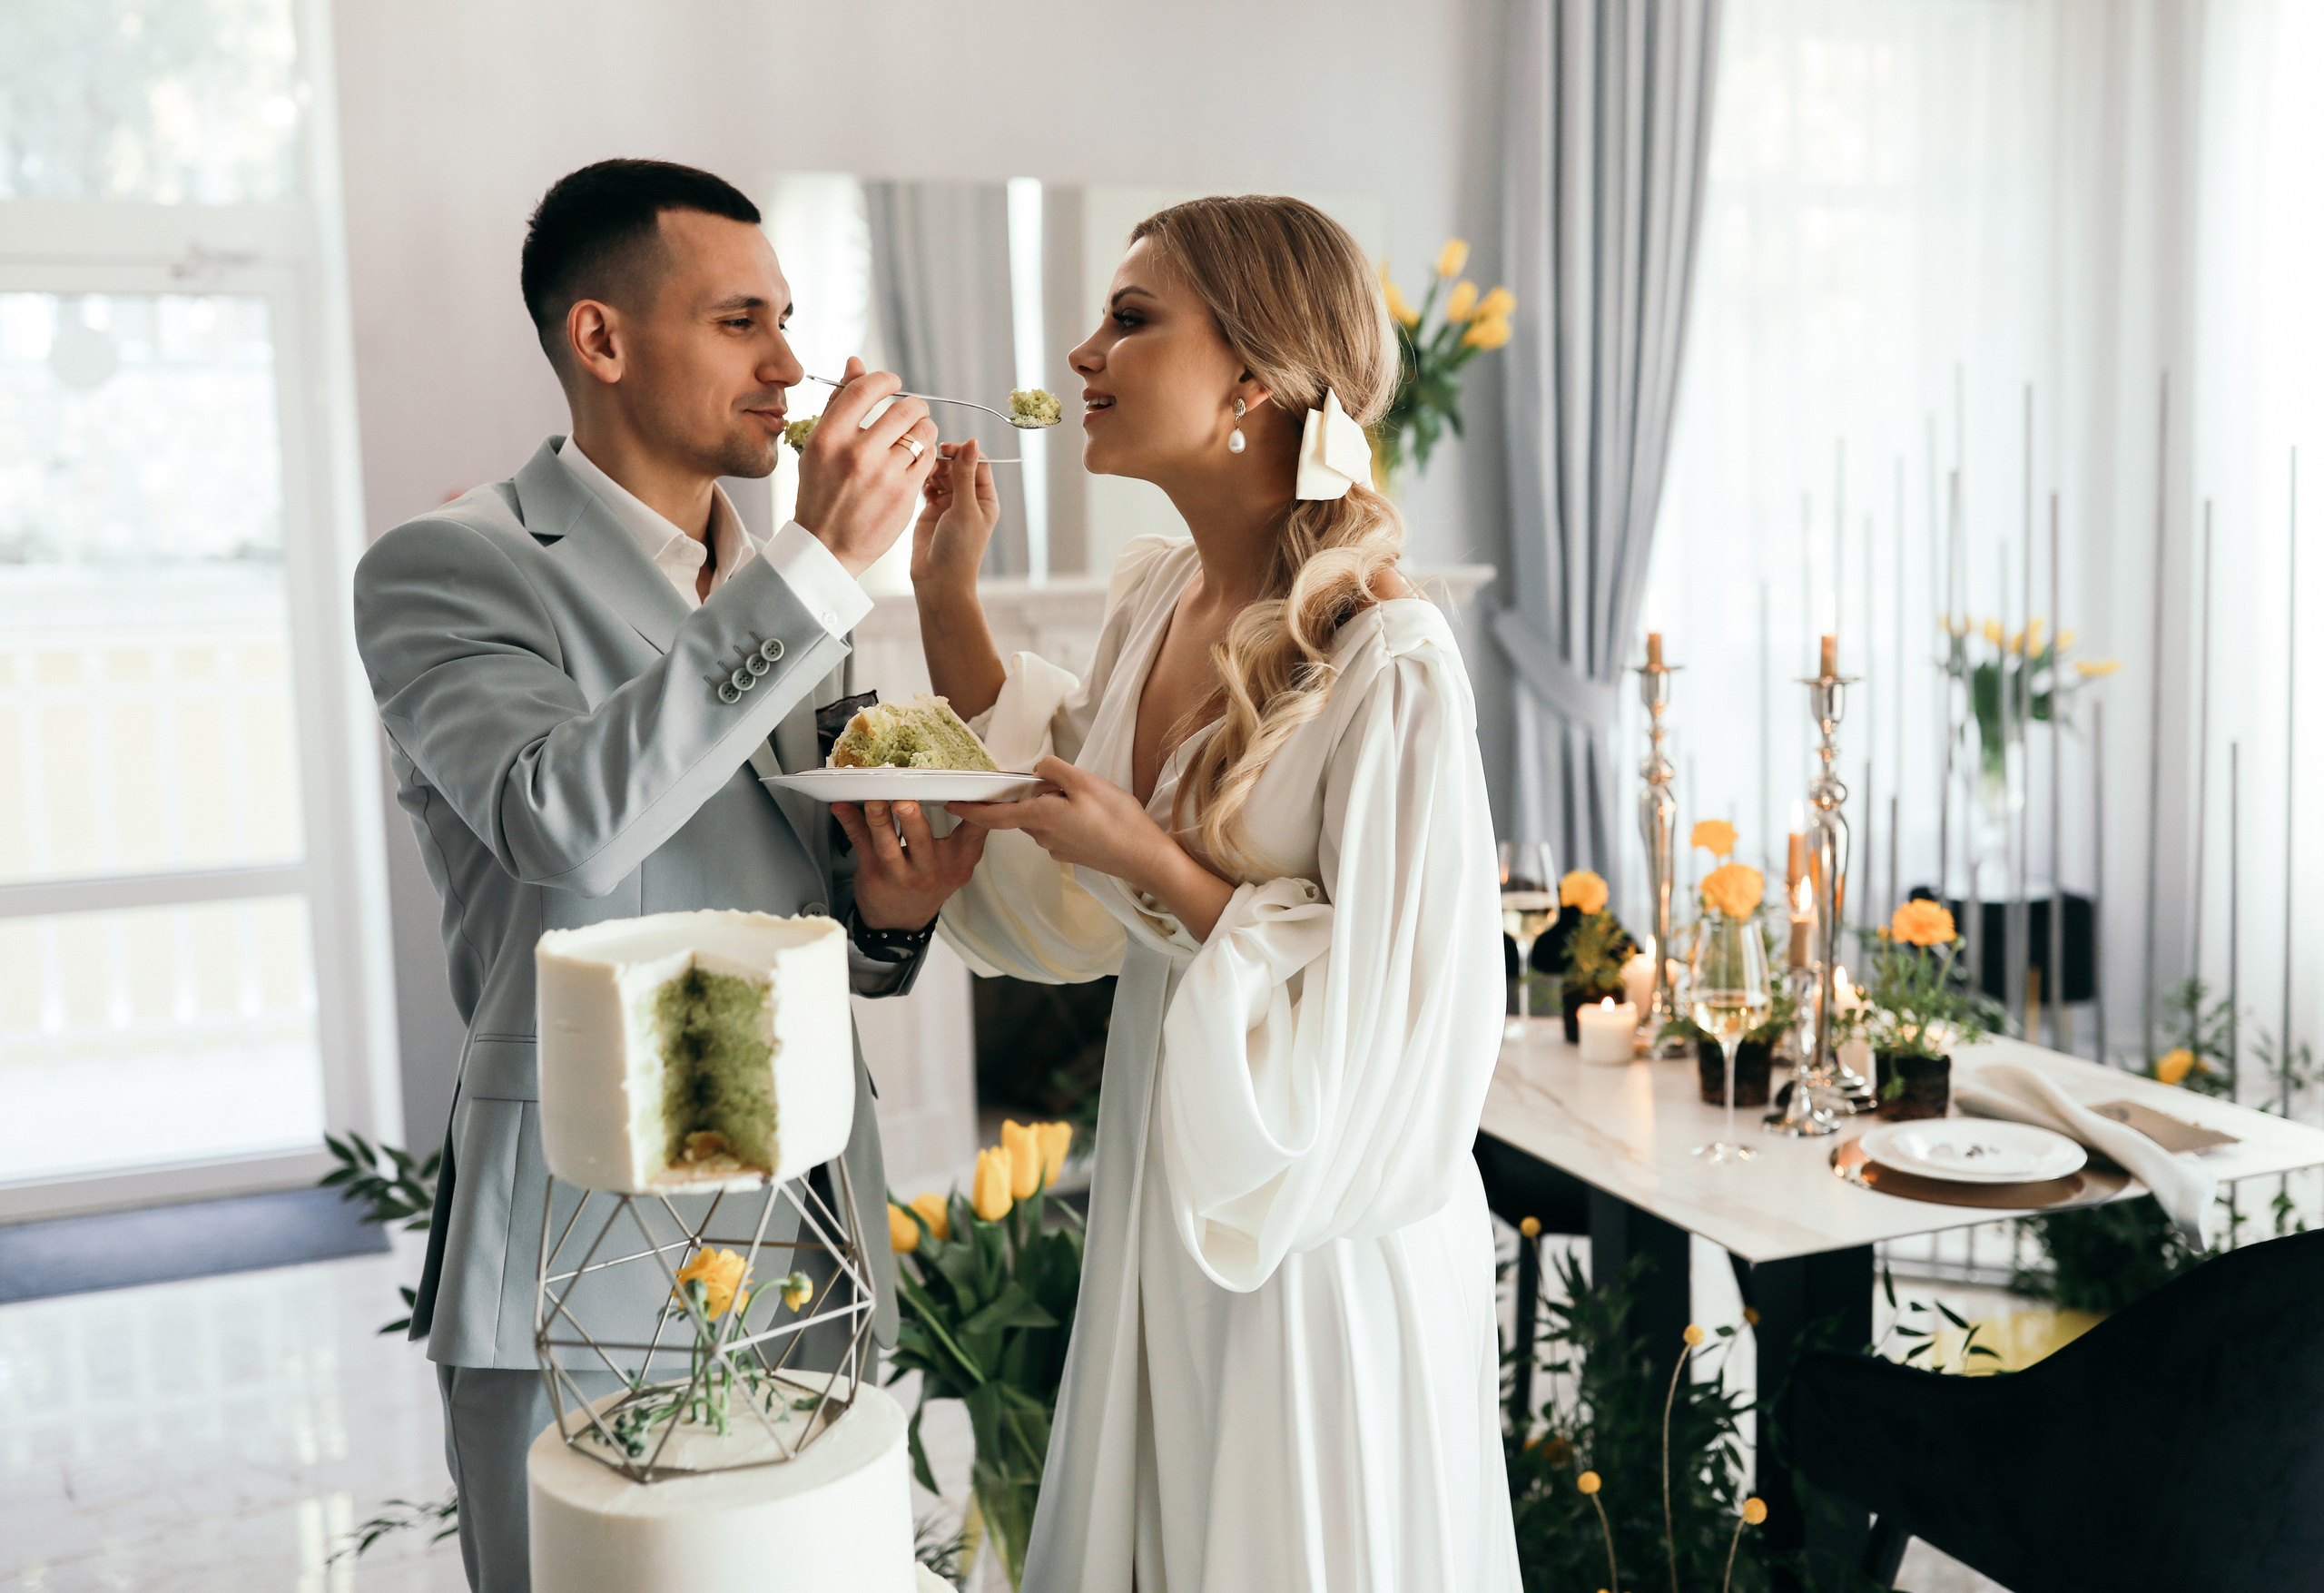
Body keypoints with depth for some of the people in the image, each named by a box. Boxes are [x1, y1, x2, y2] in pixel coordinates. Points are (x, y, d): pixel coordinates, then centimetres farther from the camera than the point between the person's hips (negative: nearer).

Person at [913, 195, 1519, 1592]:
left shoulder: (1388, 663, -24)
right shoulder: (1154, 599, -1)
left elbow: (1390, 1017, -21)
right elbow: (1060, 897, 9)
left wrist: (1157, 866, -25)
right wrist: (948, 595, 2)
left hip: (1324, 1238, -7)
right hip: (1159, 1186, 7)